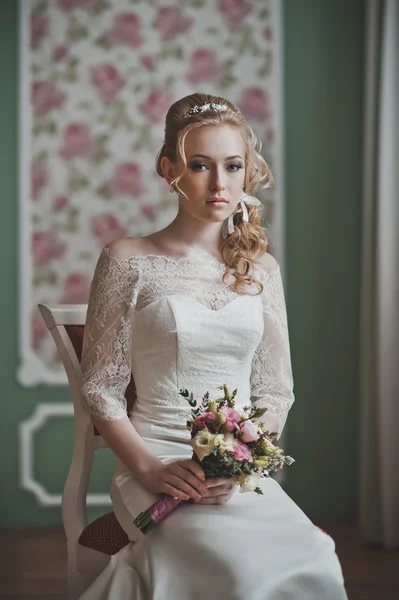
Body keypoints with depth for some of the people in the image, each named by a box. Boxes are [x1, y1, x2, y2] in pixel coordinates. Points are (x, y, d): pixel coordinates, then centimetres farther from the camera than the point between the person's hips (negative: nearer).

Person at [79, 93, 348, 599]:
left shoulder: (261, 269, 12)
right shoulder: (129, 261, 2)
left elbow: (276, 391, 11)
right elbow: (101, 388, 2)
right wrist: (150, 468, -13)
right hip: (160, 467, -4)